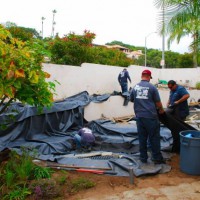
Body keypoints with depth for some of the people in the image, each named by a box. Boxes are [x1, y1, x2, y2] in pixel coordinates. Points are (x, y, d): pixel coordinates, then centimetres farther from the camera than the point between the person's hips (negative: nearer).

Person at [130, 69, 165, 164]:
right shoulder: (152, 87, -7)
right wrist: (161, 110, 15)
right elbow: (158, 103, -3)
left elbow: (131, 100, 17)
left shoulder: (135, 87, 4)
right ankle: (157, 158, 15)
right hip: (151, 116, -4)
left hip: (139, 116, 4)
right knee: (154, 138, 6)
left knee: (142, 138, 12)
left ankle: (143, 158, 19)